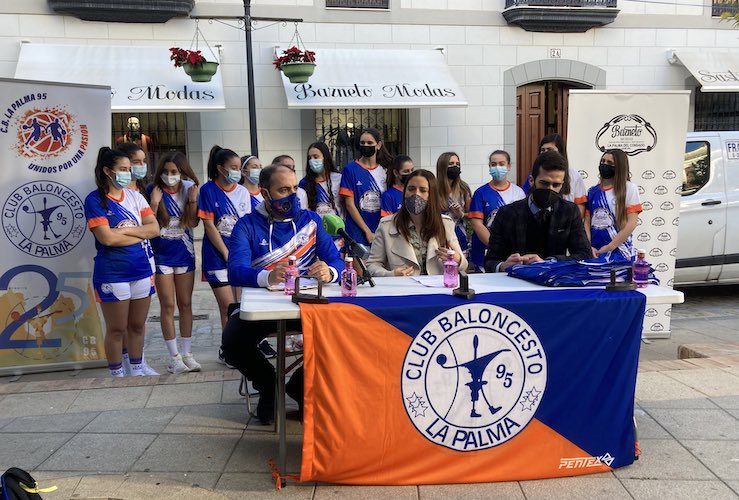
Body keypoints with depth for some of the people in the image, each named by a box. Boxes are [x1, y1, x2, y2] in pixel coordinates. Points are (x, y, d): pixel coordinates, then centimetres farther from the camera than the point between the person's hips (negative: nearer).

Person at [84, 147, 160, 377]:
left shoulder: (135, 196, 7)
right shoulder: (95, 200, -7)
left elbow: (155, 228, -1)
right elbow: (107, 238, -18)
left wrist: (125, 230, -13)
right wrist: (141, 234, -7)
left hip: (142, 270, 5)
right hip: (112, 274, -5)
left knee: (137, 326, 14)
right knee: (116, 330, 6)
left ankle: (137, 371, 28)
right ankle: (117, 375, 20)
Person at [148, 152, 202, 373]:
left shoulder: (189, 189, -1)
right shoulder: (155, 191, -9)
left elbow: (193, 222, -1)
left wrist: (193, 201, -15)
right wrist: (154, 203, -24)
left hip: (184, 253, 3)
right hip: (161, 254, -3)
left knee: (185, 304, 9)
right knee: (168, 306, 2)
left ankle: (187, 354, 19)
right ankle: (174, 356, 11)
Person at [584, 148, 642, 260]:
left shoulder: (629, 188, 1)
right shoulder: (592, 191, 11)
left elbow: (632, 223, -6)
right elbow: (587, 222, 7)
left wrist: (609, 247, -11)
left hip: (619, 253, -3)